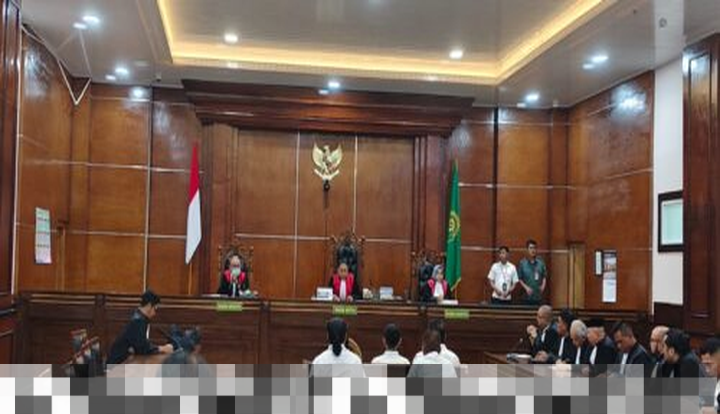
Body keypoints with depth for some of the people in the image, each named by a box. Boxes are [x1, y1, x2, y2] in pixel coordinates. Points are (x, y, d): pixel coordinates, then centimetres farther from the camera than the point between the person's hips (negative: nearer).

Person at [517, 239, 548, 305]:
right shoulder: (522, 263, -3)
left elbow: (544, 276, 9)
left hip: (538, 296, 2)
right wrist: (526, 287, -12)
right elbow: (519, 278, 0)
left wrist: (543, 286, -8)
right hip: (527, 296, -2)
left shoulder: (541, 262, 3)